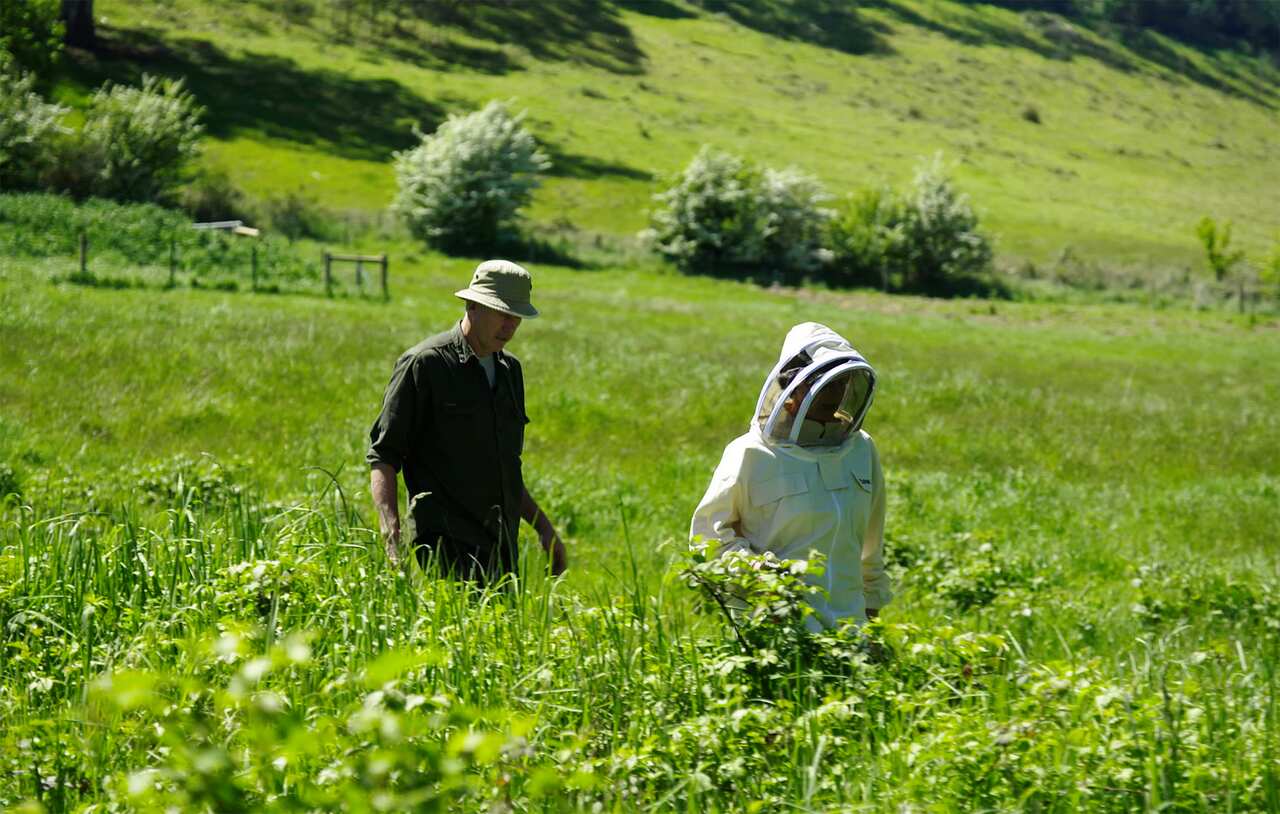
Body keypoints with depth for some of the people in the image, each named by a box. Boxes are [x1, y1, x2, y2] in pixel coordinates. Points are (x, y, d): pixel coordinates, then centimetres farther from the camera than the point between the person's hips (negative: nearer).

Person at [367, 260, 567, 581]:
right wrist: (392, 539, -19)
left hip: (501, 549, 7)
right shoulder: (424, 364, -4)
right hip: (448, 550, -7)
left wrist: (542, 526, 22)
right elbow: (382, 455, -6)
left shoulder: (510, 370, 19)